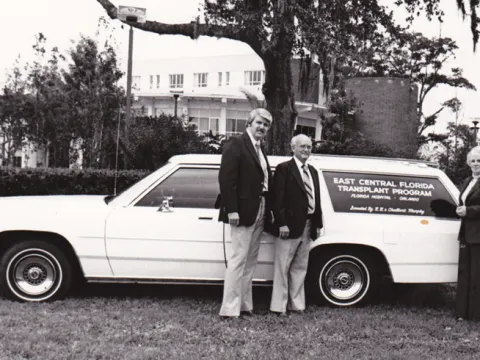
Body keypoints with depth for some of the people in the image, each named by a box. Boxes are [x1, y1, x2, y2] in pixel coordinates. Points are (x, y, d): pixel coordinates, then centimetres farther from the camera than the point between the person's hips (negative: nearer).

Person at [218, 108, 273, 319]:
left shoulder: (260, 150, 17)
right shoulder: (236, 145, -8)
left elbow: (265, 181, 14)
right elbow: (226, 179, -15)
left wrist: (268, 210, 6)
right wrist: (231, 210, -21)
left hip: (259, 214, 8)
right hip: (243, 213, -8)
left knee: (250, 262, 12)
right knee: (238, 259, -6)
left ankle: (244, 305, 20)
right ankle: (230, 309, 0)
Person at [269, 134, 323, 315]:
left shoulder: (313, 171, 18)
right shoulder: (284, 169, -5)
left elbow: (316, 199, 17)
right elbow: (278, 199, -11)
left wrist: (318, 224, 10)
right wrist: (282, 224, -17)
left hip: (308, 226, 7)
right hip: (290, 226, -7)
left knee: (300, 267, 12)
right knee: (283, 267, -1)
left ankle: (296, 304, 19)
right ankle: (279, 306, 5)